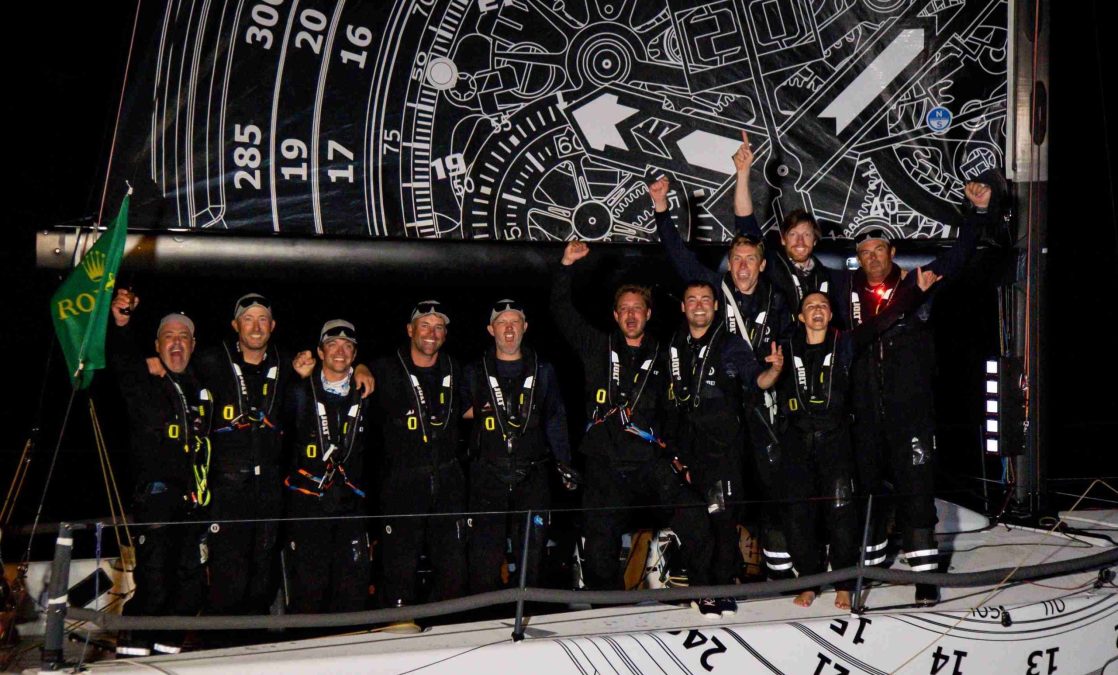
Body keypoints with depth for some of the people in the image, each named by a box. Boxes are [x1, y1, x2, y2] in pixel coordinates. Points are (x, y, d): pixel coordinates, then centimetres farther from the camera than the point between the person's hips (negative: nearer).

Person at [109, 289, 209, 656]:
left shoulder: (202, 387, 19)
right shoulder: (145, 384, 4)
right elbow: (122, 361, -16)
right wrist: (121, 323, -36)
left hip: (194, 498, 6)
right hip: (157, 496, -5)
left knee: (192, 581, 7)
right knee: (153, 581, -12)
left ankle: (168, 647, 19)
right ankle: (132, 650, -2)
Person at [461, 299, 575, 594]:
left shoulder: (543, 371, 11)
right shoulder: (474, 373, 9)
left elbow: (555, 420, 11)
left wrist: (564, 463, 4)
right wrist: (478, 411, -4)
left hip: (532, 476, 1)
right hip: (487, 477, -1)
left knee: (532, 552, 2)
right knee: (486, 555, -3)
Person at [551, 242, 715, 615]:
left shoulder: (659, 357, 13)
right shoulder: (597, 346, 10)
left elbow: (667, 410, 18)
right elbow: (561, 311, 5)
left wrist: (673, 452, 8)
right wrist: (566, 265, -3)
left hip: (649, 459, 0)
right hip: (605, 463, 0)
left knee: (694, 517, -19)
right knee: (601, 546, 2)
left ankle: (705, 591, -3)